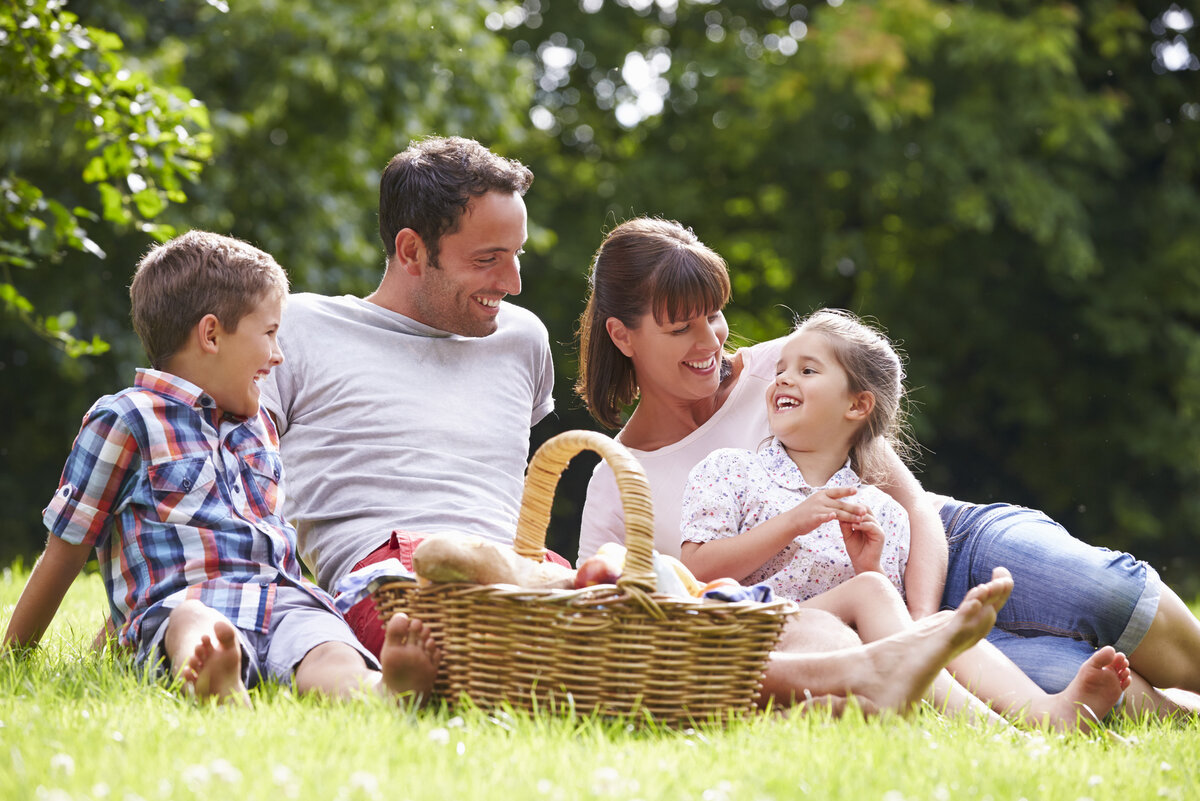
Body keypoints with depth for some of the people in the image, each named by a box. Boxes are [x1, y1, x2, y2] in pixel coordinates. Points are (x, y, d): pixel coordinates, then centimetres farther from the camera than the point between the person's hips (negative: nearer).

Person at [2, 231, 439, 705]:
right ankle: (214, 684, -76)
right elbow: (65, 551, 11)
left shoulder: (258, 426, 31)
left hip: (285, 601, 5)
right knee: (196, 628, -42)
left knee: (329, 653, -32)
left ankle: (385, 690, -66)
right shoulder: (124, 420, 9)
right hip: (182, 607, -5)